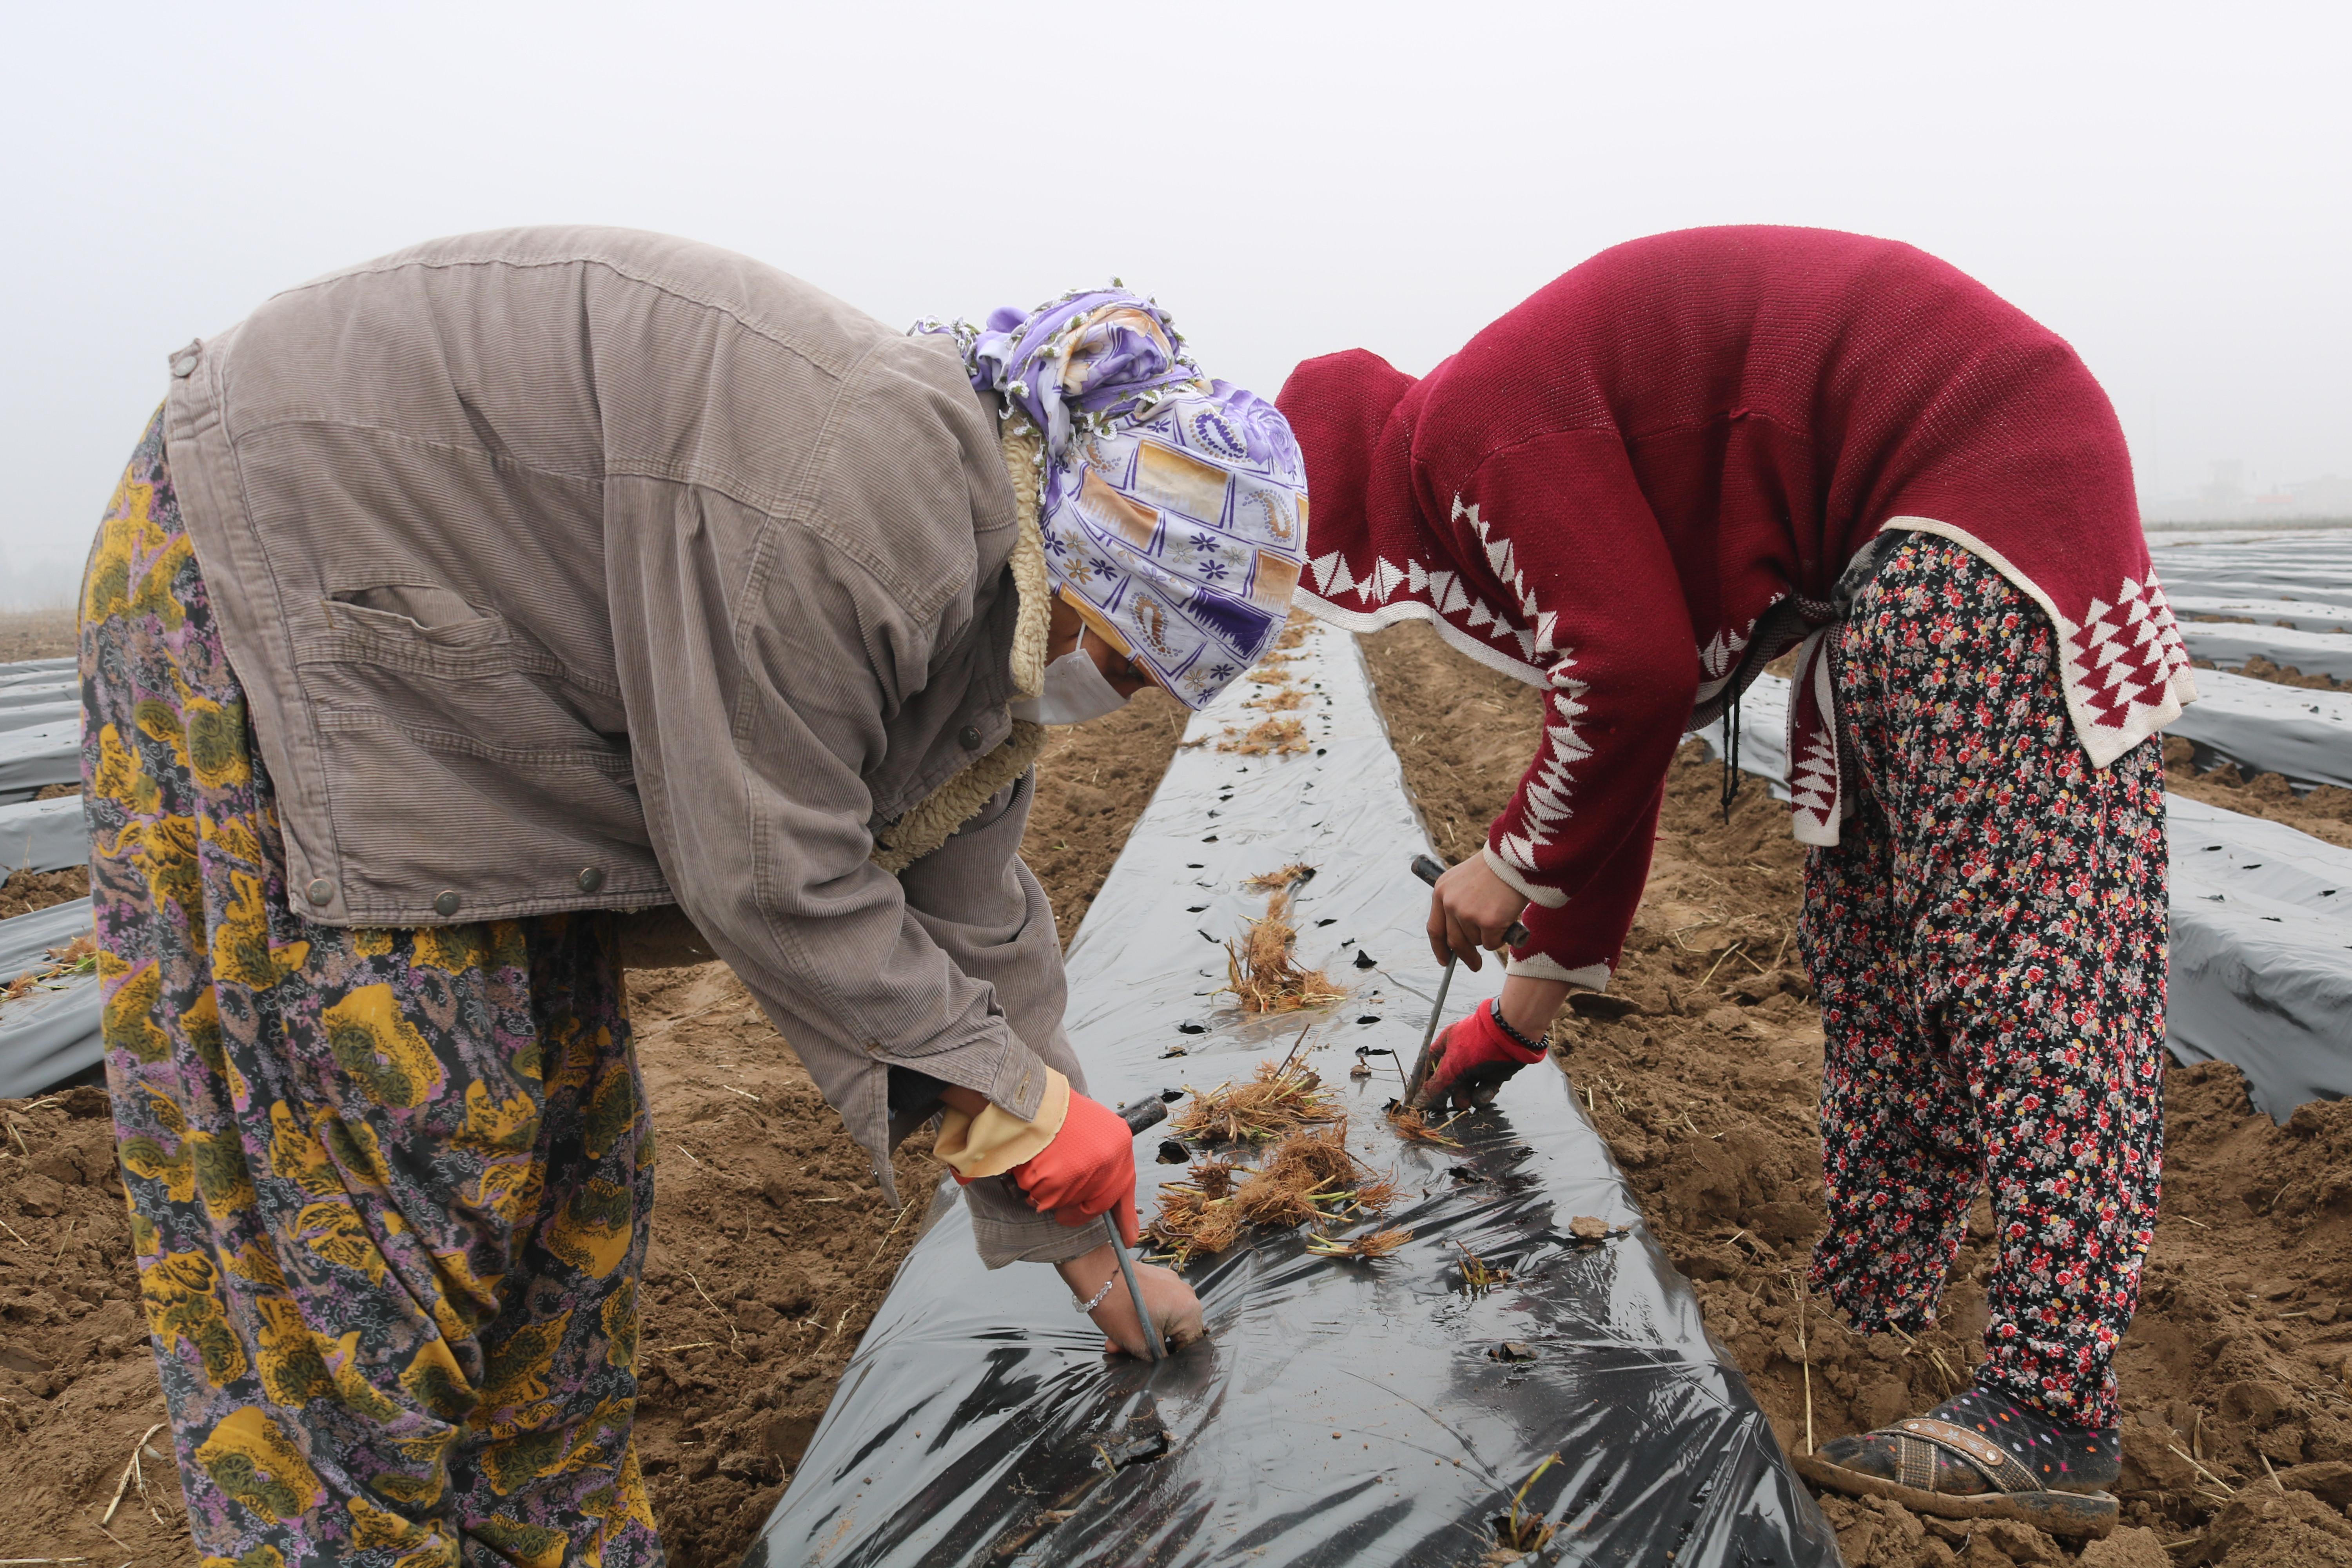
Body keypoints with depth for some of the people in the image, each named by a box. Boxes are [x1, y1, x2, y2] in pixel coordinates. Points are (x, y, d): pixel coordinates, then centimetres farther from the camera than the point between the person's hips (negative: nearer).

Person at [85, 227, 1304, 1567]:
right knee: (369, 1144, -6)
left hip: (479, 688, 9)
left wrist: (1078, 1236, 10)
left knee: (567, 1102, 11)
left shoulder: (991, 604, -2)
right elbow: (766, 881, -27)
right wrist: (1032, 1106, -16)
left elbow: (975, 919, 4)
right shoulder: (863, 501, -32)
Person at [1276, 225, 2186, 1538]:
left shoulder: (1471, 428, -13)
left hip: (1984, 499, -10)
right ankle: (1868, 1310, 21)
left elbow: (1635, 674, -23)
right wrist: (1535, 997, 27)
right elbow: (1616, 707, 22)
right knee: (1871, 950, 11)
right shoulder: (1561, 438, 18)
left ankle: (2052, 1426, -11)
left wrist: (1514, 865, -6)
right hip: (1893, 559, 10)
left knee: (2024, 951, -14)